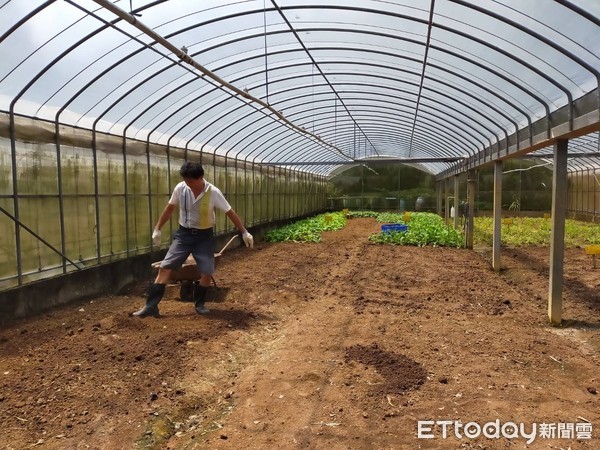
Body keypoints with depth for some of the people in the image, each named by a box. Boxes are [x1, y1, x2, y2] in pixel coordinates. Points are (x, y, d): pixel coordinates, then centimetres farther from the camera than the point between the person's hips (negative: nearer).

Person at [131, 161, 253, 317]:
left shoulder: (213, 193, -17)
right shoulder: (180, 188, -10)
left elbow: (230, 212, -10)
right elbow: (169, 208, 5)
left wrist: (244, 232, -9)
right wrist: (157, 229, 9)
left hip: (204, 236, -1)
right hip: (183, 234, 1)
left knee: (207, 271, -7)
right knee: (165, 267, -6)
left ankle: (199, 304, 16)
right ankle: (151, 306, -2)